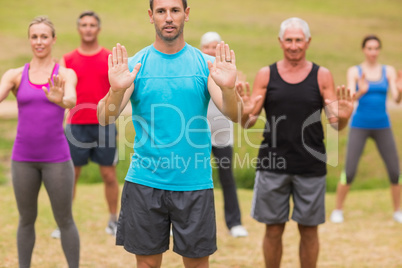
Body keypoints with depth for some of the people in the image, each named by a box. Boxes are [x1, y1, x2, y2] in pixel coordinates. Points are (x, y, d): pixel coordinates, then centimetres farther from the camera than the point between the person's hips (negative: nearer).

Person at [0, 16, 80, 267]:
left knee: (65, 220, 5)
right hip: (23, 158, 2)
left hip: (57, 157, -2)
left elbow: (72, 99, -22)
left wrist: (60, 99, -47)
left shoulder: (66, 74, -1)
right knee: (27, 219, 12)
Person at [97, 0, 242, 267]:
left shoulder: (207, 64, 1)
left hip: (194, 183, 0)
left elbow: (235, 115, -10)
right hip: (145, 182, 0)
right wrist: (117, 89, -32)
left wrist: (228, 87, -32)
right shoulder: (134, 65, 0)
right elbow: (105, 118, -10)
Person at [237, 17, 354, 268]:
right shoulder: (266, 75, 3)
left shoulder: (322, 76, 3)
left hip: (311, 166, 0)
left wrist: (342, 117, -21)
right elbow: (247, 122, 1)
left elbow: (337, 125, 2)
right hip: (273, 164, 0)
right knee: (274, 229, 7)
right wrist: (245, 113, -22)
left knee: (309, 230, 8)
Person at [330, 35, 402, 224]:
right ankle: (337, 210, 7)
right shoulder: (354, 71, -2)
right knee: (349, 171, -11)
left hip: (382, 127, 2)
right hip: (359, 126, -2)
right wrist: (361, 91, -38)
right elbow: (350, 98, -16)